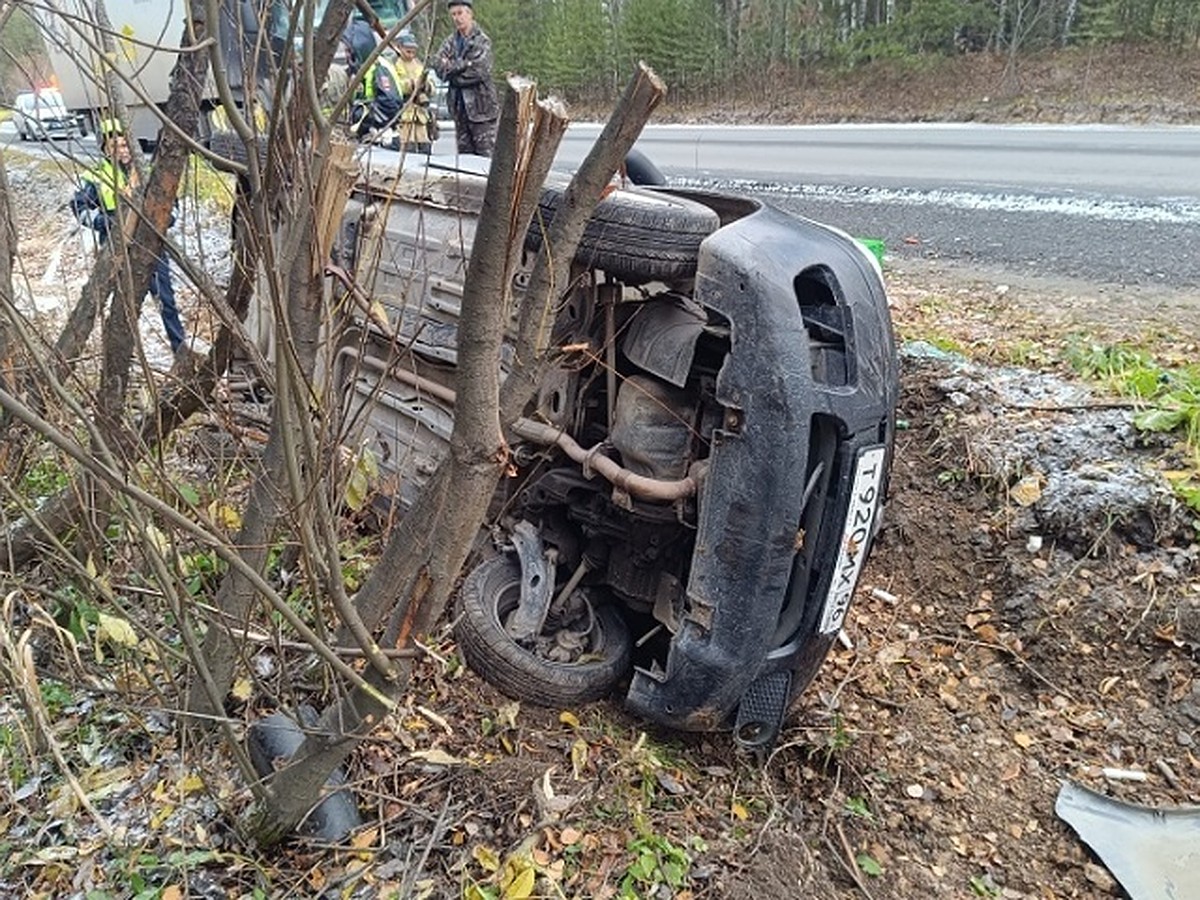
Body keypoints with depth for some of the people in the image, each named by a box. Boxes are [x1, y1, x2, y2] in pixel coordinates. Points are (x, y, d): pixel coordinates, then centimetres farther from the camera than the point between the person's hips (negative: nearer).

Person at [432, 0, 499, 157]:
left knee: (486, 152, -7)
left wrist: (453, 72, -5)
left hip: (480, 104, -6)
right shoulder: (450, 42, 12)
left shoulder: (482, 41, -5)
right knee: (464, 151, 11)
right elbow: (439, 67, 1)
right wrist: (464, 64, -11)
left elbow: (479, 72, -16)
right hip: (459, 104, 6)